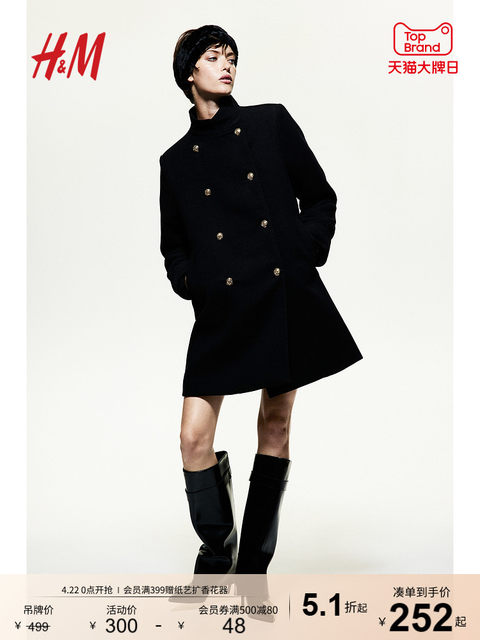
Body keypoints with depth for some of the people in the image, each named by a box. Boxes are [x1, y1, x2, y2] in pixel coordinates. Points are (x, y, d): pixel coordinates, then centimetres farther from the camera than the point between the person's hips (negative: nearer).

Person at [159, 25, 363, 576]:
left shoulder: (272, 122, 10)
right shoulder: (176, 159, 14)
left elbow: (320, 198, 11)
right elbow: (173, 245, 18)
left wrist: (304, 255, -2)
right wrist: (191, 282, 0)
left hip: (285, 297, 0)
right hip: (221, 309, 1)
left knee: (276, 427, 4)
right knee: (194, 438, -7)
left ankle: (253, 563, 20)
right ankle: (216, 551, 19)